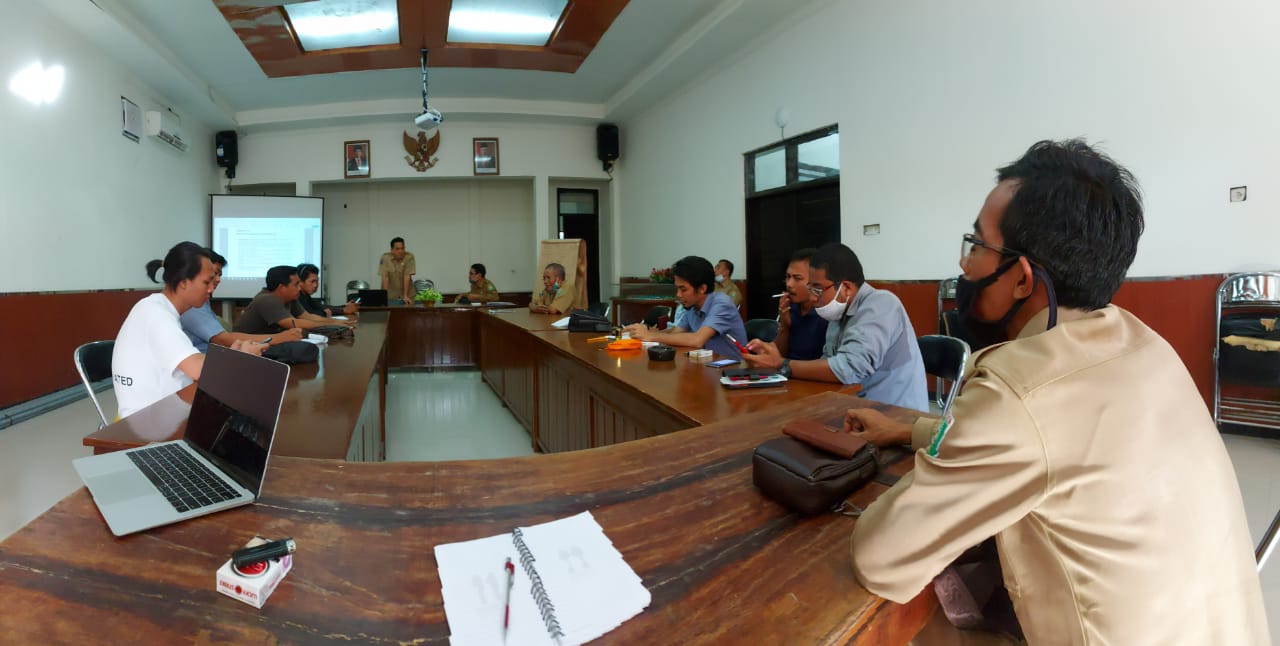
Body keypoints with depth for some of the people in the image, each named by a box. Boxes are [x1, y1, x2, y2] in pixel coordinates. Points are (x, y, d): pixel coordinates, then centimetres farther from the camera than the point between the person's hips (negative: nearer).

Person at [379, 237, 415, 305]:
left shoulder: (409, 257, -13)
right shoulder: (385, 257, -12)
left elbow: (407, 276, -16)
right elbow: (385, 277, -14)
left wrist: (405, 296, -18)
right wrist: (385, 296, -19)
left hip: (407, 295, 0)